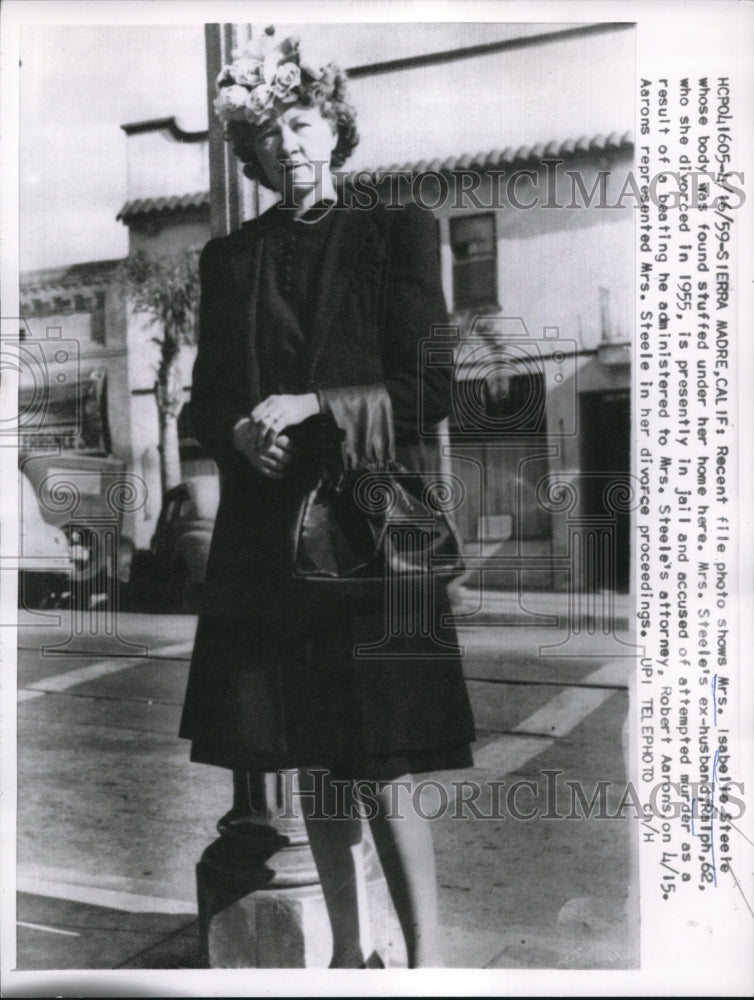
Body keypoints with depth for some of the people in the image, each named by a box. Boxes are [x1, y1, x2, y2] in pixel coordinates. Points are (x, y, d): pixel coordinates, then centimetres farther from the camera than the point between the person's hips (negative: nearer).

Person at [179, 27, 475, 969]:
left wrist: (309, 406, -12)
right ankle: (349, 948, 25)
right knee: (311, 763, 10)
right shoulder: (229, 258, 14)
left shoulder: (394, 234, 4)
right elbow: (207, 399, 14)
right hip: (267, 530, 4)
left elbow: (429, 389, -3)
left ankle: (426, 960, 6)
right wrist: (241, 431, -8)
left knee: (386, 772, -6)